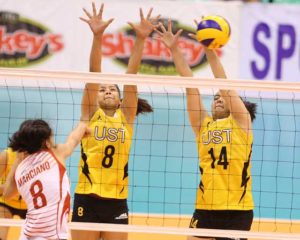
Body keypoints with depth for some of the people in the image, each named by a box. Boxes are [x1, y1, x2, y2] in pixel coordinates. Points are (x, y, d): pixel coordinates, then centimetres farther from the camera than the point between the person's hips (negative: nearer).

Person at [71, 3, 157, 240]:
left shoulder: (126, 117, 9)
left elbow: (131, 75, -1)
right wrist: (97, 36, -17)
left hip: (117, 201, 2)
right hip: (87, 199, -2)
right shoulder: (90, 114, 5)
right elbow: (93, 73, -6)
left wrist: (141, 39, -9)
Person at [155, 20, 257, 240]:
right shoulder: (203, 124, 13)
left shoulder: (241, 122, 5)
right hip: (205, 208, 3)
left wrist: (210, 51, -13)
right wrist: (175, 50, 1)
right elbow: (190, 84, 6)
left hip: (237, 210, -3)